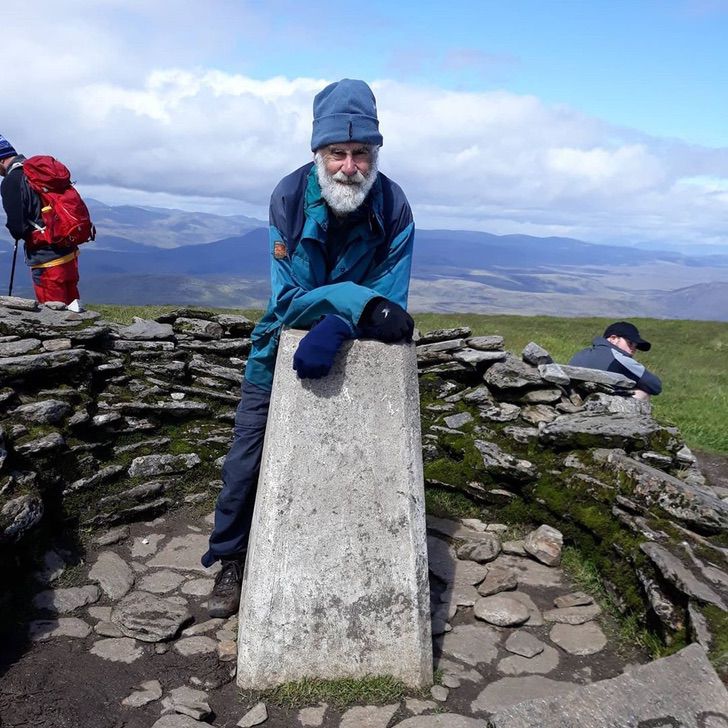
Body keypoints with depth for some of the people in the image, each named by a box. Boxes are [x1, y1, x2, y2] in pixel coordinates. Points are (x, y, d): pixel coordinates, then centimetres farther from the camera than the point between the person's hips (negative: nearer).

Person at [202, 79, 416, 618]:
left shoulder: (393, 208, -20)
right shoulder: (290, 197, -23)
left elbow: (390, 302, -23)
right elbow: (290, 297, -27)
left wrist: (335, 327, -42)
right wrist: (365, 303, -42)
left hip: (356, 352, 1)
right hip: (284, 346, 0)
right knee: (249, 457, 2)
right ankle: (232, 562, 24)